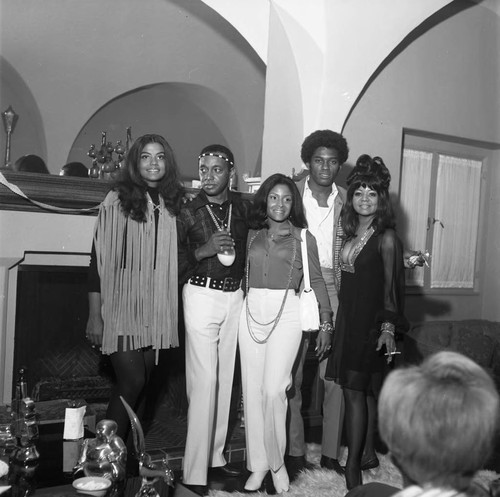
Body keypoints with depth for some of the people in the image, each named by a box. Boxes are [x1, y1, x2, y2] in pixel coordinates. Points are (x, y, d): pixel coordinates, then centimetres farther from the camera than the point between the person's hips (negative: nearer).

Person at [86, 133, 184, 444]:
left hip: (156, 309, 4)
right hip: (120, 305, -4)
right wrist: (95, 315, -10)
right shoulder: (117, 201, -4)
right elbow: (99, 259, -7)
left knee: (142, 385, 10)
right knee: (133, 381, -9)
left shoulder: (174, 203, 8)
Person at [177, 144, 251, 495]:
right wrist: (204, 250, -20)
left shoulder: (243, 207, 5)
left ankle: (215, 454, 25)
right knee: (204, 380, -7)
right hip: (202, 295, -4)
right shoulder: (188, 212, -6)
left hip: (235, 296, 4)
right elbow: (173, 261, -8)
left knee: (226, 377, 10)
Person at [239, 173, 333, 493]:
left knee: (273, 390, -11)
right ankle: (258, 464, 16)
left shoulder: (303, 238, 7)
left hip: (286, 313, -3)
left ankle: (277, 462, 10)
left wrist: (326, 323, 5)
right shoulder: (253, 235, 14)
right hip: (252, 312, 3)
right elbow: (243, 273, 13)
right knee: (252, 389, 3)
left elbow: (317, 280, 8)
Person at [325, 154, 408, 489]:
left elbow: (390, 286, -12)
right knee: (365, 391, 14)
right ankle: (368, 452, 27)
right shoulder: (350, 233, 11)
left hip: (370, 323, -6)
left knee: (356, 391, -5)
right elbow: (346, 280, 11)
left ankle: (353, 465, 3)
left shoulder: (386, 237, -9)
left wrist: (389, 327, -18)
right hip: (348, 320, 6)